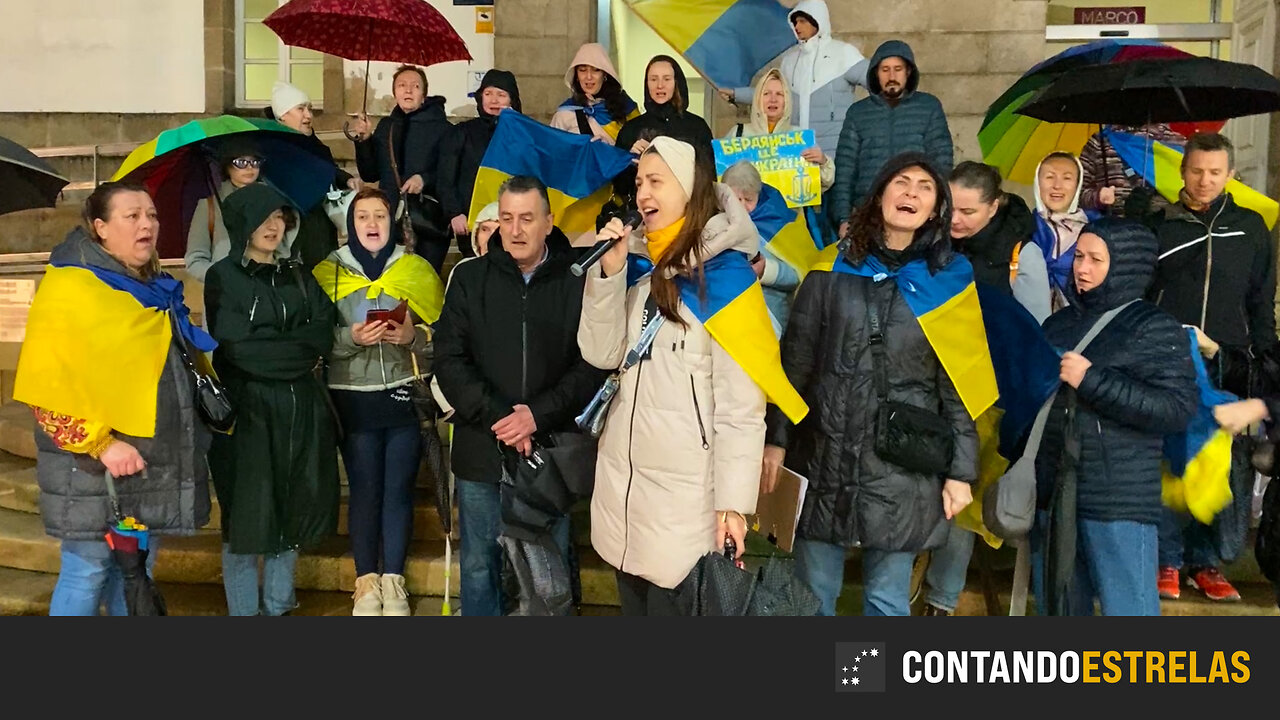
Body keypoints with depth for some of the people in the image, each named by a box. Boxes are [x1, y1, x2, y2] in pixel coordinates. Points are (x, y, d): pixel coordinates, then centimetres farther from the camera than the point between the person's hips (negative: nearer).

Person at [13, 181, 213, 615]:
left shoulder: (155, 291, 13)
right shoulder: (69, 289, -11)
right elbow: (47, 384, -17)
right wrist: (98, 443, -21)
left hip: (150, 459, 8)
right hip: (93, 465, -7)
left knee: (136, 569, 15)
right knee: (87, 570, 0)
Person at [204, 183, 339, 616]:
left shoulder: (298, 275, 14)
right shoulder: (223, 278, -2)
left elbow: (323, 337, 3)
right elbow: (238, 349, -13)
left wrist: (272, 350, -10)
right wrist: (299, 351, -5)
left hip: (301, 410, 5)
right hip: (248, 411, -4)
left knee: (291, 514, 10)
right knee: (247, 519, 1)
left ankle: (279, 608, 23)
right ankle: (244, 610, 13)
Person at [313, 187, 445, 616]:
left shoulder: (415, 268, 6)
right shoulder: (329, 272, 5)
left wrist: (412, 336, -15)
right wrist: (352, 338, -16)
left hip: (404, 396, 1)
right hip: (354, 399, 0)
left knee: (399, 489, 4)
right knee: (364, 490, 3)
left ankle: (394, 580, 16)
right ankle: (366, 581, 16)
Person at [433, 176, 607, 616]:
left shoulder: (578, 281, -1)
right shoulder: (470, 278, 4)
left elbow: (593, 365, -6)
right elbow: (450, 360, -2)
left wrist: (539, 414, -17)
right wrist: (497, 416, -14)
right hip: (481, 451, 1)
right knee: (479, 564, 13)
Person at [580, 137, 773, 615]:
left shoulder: (724, 273, -11)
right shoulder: (641, 263, 10)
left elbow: (741, 401, -14)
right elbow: (603, 354, 4)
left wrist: (734, 499, -16)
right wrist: (609, 272, -7)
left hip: (685, 486, -6)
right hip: (621, 475, 7)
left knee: (672, 605, 3)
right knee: (634, 604, 17)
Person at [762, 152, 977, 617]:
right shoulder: (833, 265, 3)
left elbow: (959, 383, 3)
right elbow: (796, 358, 5)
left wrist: (961, 470, 0)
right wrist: (775, 438, 1)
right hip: (824, 454, 1)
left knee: (887, 599, 9)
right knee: (813, 592, 10)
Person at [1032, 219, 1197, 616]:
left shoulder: (1156, 328, -5)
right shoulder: (1058, 323, 13)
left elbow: (1179, 409, -17)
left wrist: (1093, 380, -19)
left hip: (1120, 502, -6)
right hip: (1051, 493, 6)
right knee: (1056, 607, 16)